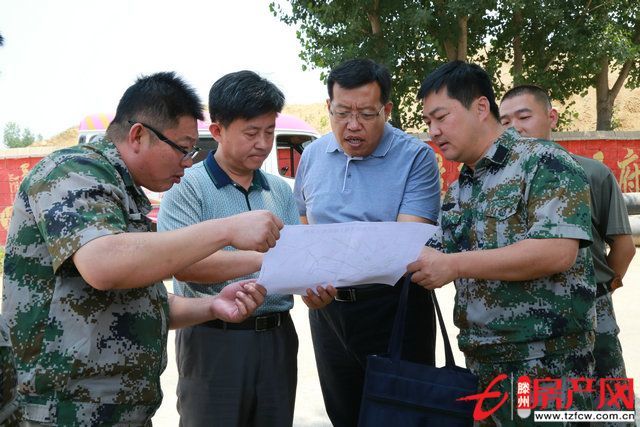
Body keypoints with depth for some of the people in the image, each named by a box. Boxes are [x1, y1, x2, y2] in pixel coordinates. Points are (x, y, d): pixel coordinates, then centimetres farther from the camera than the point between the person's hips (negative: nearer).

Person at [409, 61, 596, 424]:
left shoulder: (542, 162, -10)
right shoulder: (458, 192, 14)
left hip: (546, 364, -7)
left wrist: (456, 264, -21)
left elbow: (559, 251, -22)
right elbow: (444, 259, 15)